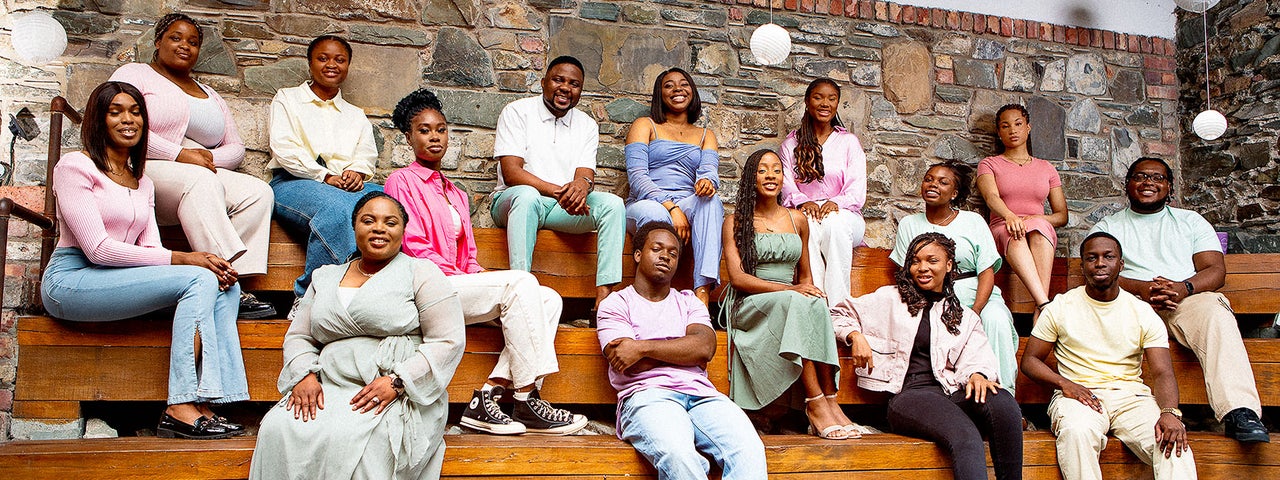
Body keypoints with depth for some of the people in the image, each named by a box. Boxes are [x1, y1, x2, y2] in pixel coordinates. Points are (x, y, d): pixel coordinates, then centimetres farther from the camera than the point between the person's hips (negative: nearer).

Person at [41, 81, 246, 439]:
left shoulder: (143, 183, 21)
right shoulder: (75, 166, -3)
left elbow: (150, 249, 9)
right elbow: (98, 249, -14)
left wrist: (214, 269, -11)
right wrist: (181, 259, -18)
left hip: (119, 281, 7)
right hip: (71, 280, -7)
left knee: (227, 288, -13)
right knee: (198, 280, -26)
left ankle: (202, 406, -26)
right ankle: (179, 410, -31)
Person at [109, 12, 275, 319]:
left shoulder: (211, 96, 28)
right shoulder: (134, 74, 10)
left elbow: (236, 147, 20)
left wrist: (210, 158, -5)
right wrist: (180, 155, -18)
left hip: (204, 176, 6)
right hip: (145, 171, -6)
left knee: (258, 192, -22)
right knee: (199, 180, -38)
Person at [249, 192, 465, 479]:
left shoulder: (421, 273, 6)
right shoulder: (326, 278, 23)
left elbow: (448, 342, -2)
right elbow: (298, 337, 22)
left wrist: (396, 382, -14)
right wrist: (304, 375, -1)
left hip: (401, 395, -4)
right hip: (330, 389, 4)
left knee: (345, 438, -34)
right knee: (278, 430, -27)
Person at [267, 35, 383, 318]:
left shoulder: (356, 116, 32)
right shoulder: (287, 99, 20)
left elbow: (367, 155, 14)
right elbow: (284, 149, 3)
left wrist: (357, 172, -11)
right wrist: (325, 177, -9)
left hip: (350, 186, 3)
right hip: (294, 183, -3)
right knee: (336, 207, -41)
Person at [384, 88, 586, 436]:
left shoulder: (457, 195, 27)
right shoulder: (402, 181, 3)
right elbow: (415, 251, -8)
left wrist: (477, 277, -1)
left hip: (462, 287, 8)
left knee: (549, 299, -12)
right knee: (519, 282, -26)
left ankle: (489, 394, -22)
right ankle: (527, 404, -25)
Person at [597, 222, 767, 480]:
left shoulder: (689, 302, 27)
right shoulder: (615, 304, 17)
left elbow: (705, 347, 4)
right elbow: (630, 366, 0)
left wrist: (643, 347, -5)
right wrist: (685, 350, 6)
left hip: (701, 393, 3)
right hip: (647, 395, -3)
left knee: (750, 450, -29)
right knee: (678, 456, -38)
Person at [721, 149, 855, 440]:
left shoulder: (798, 220, 18)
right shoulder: (736, 222, 5)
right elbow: (737, 277, -7)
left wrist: (807, 291, -5)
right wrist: (789, 290, -20)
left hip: (792, 303, 4)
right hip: (749, 306, -3)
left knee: (816, 305, -33)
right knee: (797, 303, -36)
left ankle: (829, 401, -36)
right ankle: (817, 404, -40)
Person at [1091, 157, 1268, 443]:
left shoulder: (1191, 221, 25)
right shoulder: (1108, 227, 21)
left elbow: (1216, 270, 11)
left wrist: (1184, 288, -13)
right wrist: (1141, 288, -16)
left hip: (1188, 300, 1)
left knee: (1215, 313, -35)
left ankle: (1240, 412, -47)